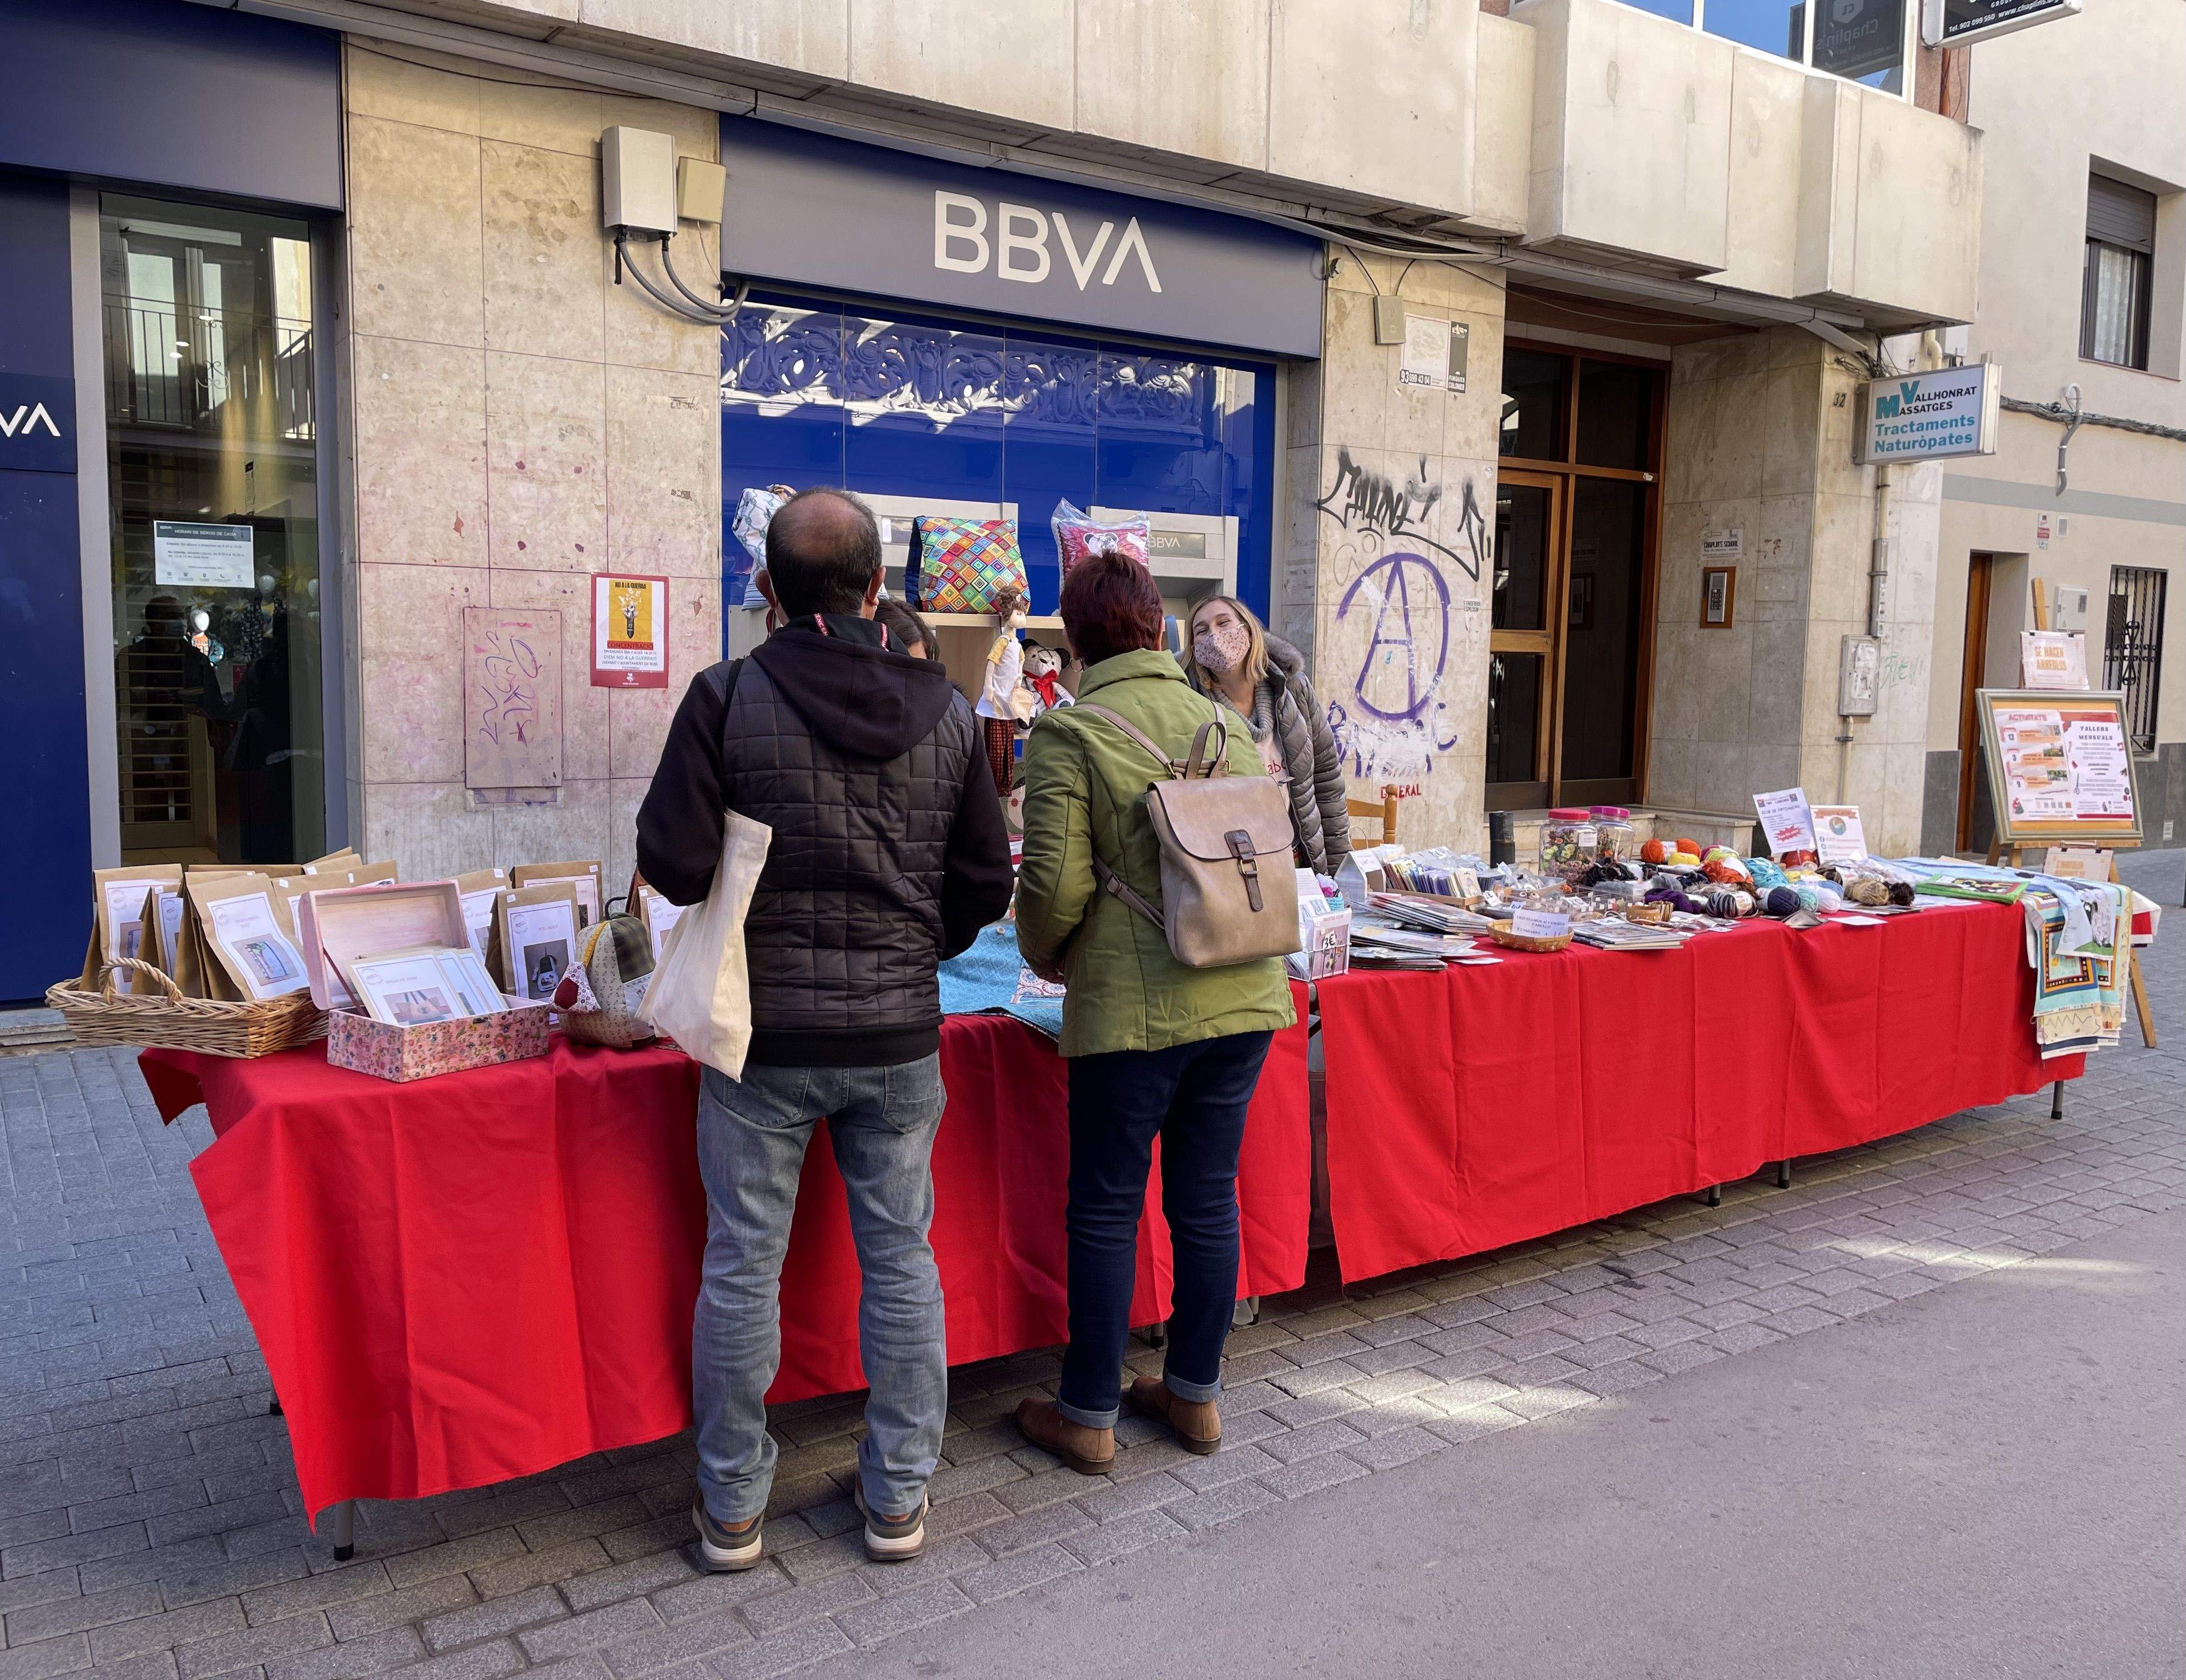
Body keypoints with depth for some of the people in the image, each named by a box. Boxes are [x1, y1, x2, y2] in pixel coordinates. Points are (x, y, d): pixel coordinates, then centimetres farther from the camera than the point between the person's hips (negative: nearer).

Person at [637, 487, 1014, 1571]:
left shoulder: (727, 698, -9)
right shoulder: (945, 711, 0)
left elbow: (672, 865, -12)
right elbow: (986, 885, 3)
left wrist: (749, 904, 9)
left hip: (761, 1033, -2)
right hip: (899, 1034, 2)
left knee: (741, 1268, 11)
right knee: (901, 1261, 14)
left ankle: (731, 1510, 25)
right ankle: (898, 1498, 26)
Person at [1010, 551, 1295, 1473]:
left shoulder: (1068, 733, -7)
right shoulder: (1224, 724, 8)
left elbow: (1054, 883, -12)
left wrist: (1047, 957, 8)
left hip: (1133, 1006, -5)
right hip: (1243, 994, 5)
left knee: (1106, 1208, 8)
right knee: (1208, 1198, 16)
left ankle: (1088, 1416, 20)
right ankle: (1195, 1394, 30)